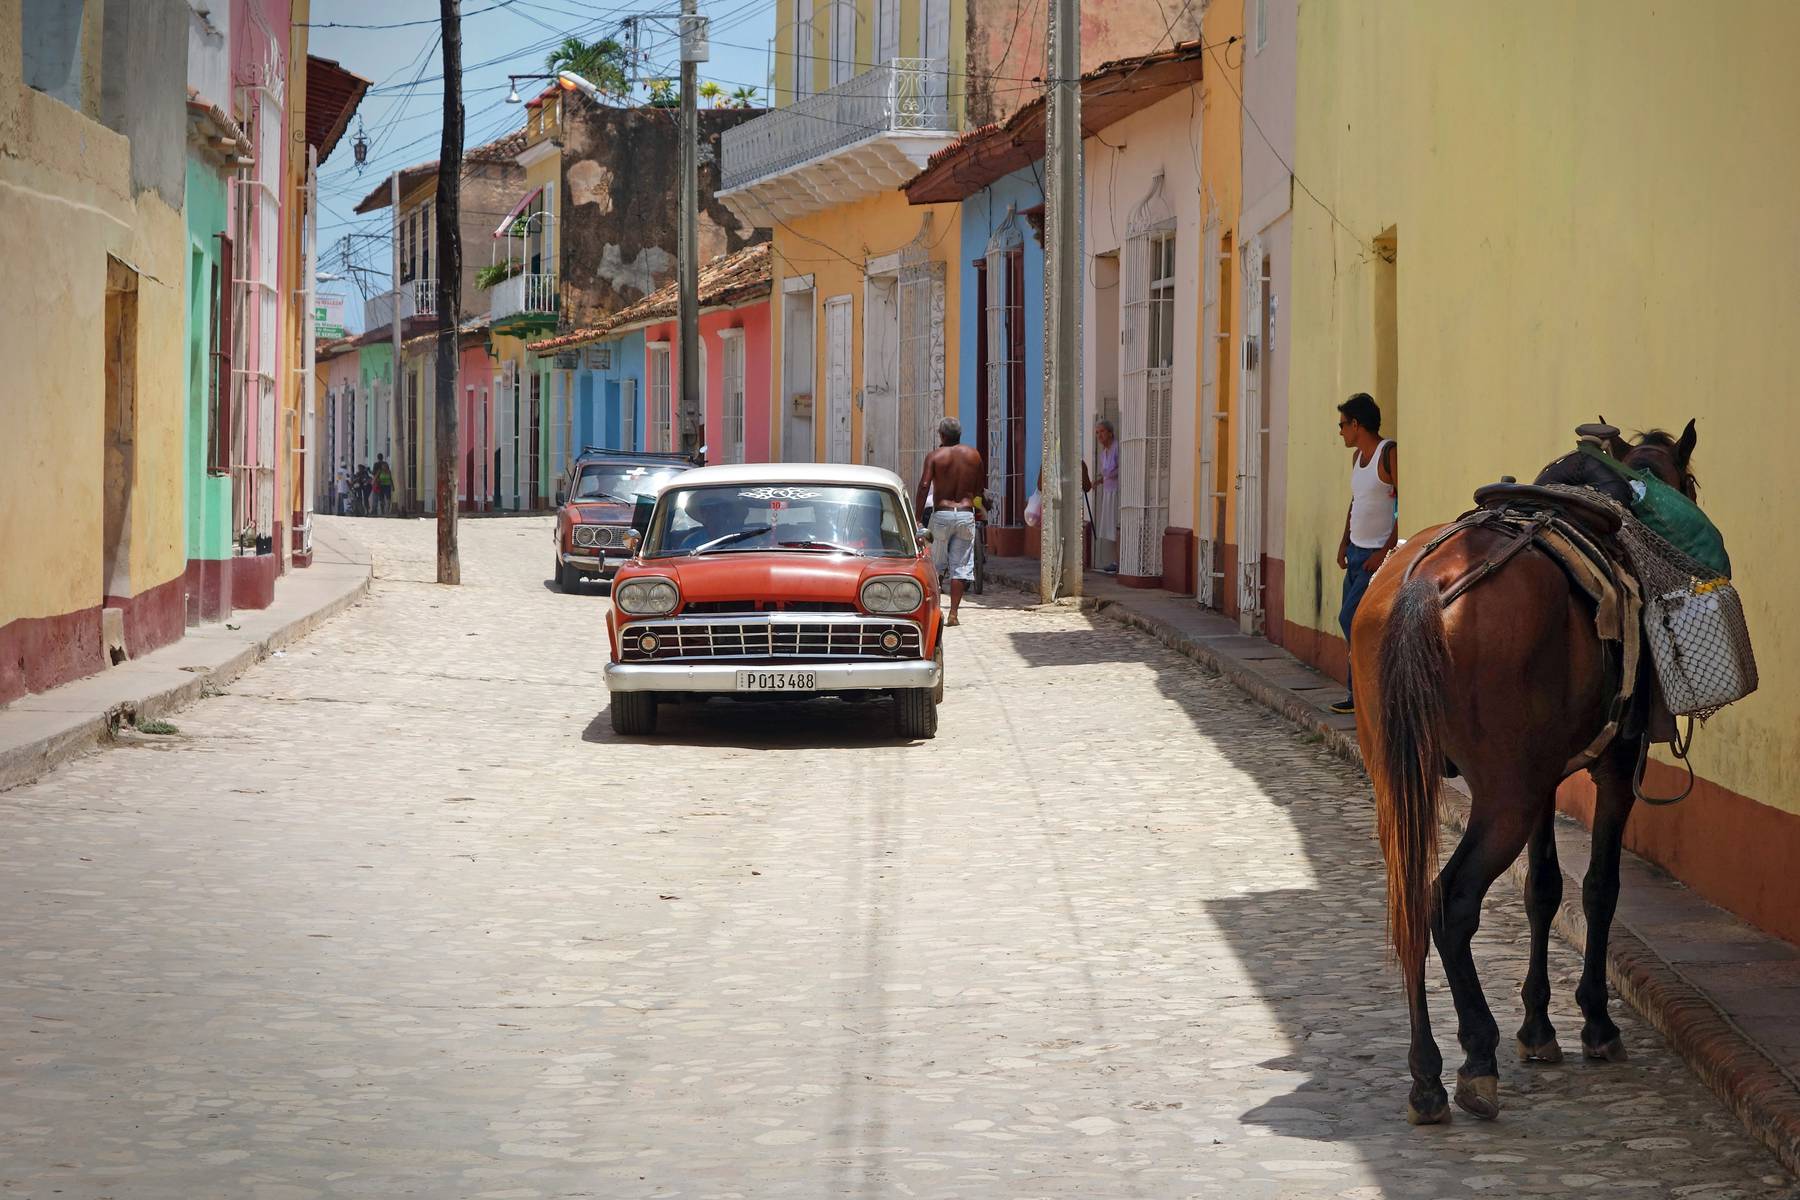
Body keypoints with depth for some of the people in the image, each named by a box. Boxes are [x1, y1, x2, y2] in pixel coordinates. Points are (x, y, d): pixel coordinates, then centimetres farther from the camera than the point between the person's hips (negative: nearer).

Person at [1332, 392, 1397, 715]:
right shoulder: (1357, 456, 13)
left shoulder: (1390, 454, -14)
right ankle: (1357, 695, 12)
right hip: (1357, 552, 9)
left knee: (1351, 619, -13)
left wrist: (1386, 552, -20)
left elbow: (1404, 507, -19)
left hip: (1379, 555, -9)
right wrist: (1344, 543, 15)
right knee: (1354, 624, 8)